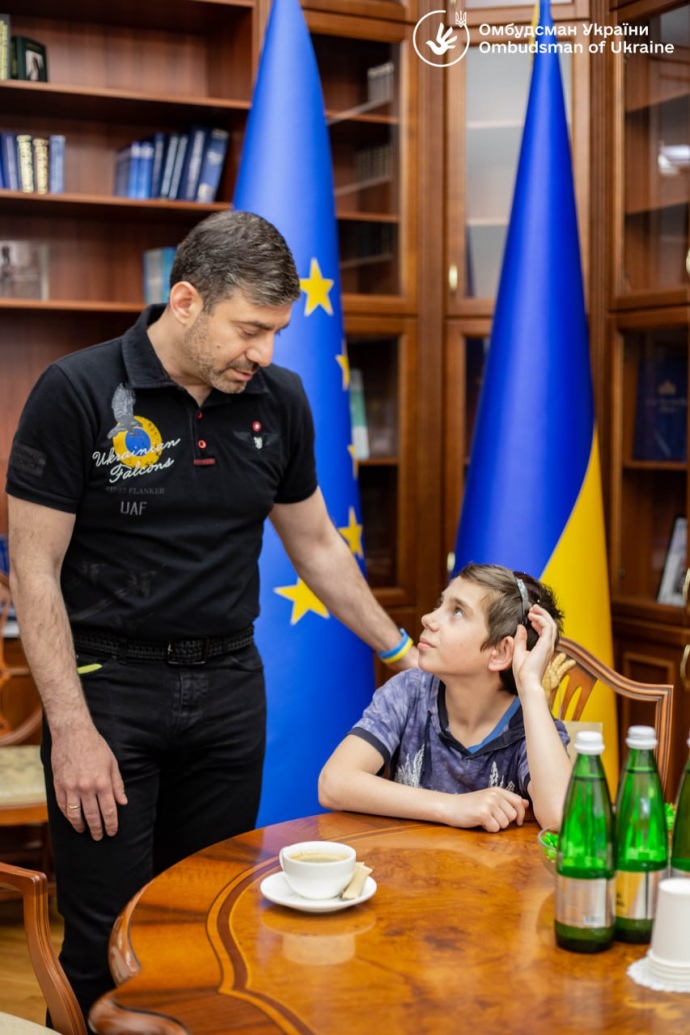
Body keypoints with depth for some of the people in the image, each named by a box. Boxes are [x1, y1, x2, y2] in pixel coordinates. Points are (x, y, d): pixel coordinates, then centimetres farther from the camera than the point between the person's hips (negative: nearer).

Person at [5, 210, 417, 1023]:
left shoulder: (279, 400, 3)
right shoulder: (77, 393, -11)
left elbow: (314, 542, 15)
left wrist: (400, 652, 15)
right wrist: (71, 729, -13)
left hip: (229, 685, 4)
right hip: (109, 684, -4)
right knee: (107, 949, 2)